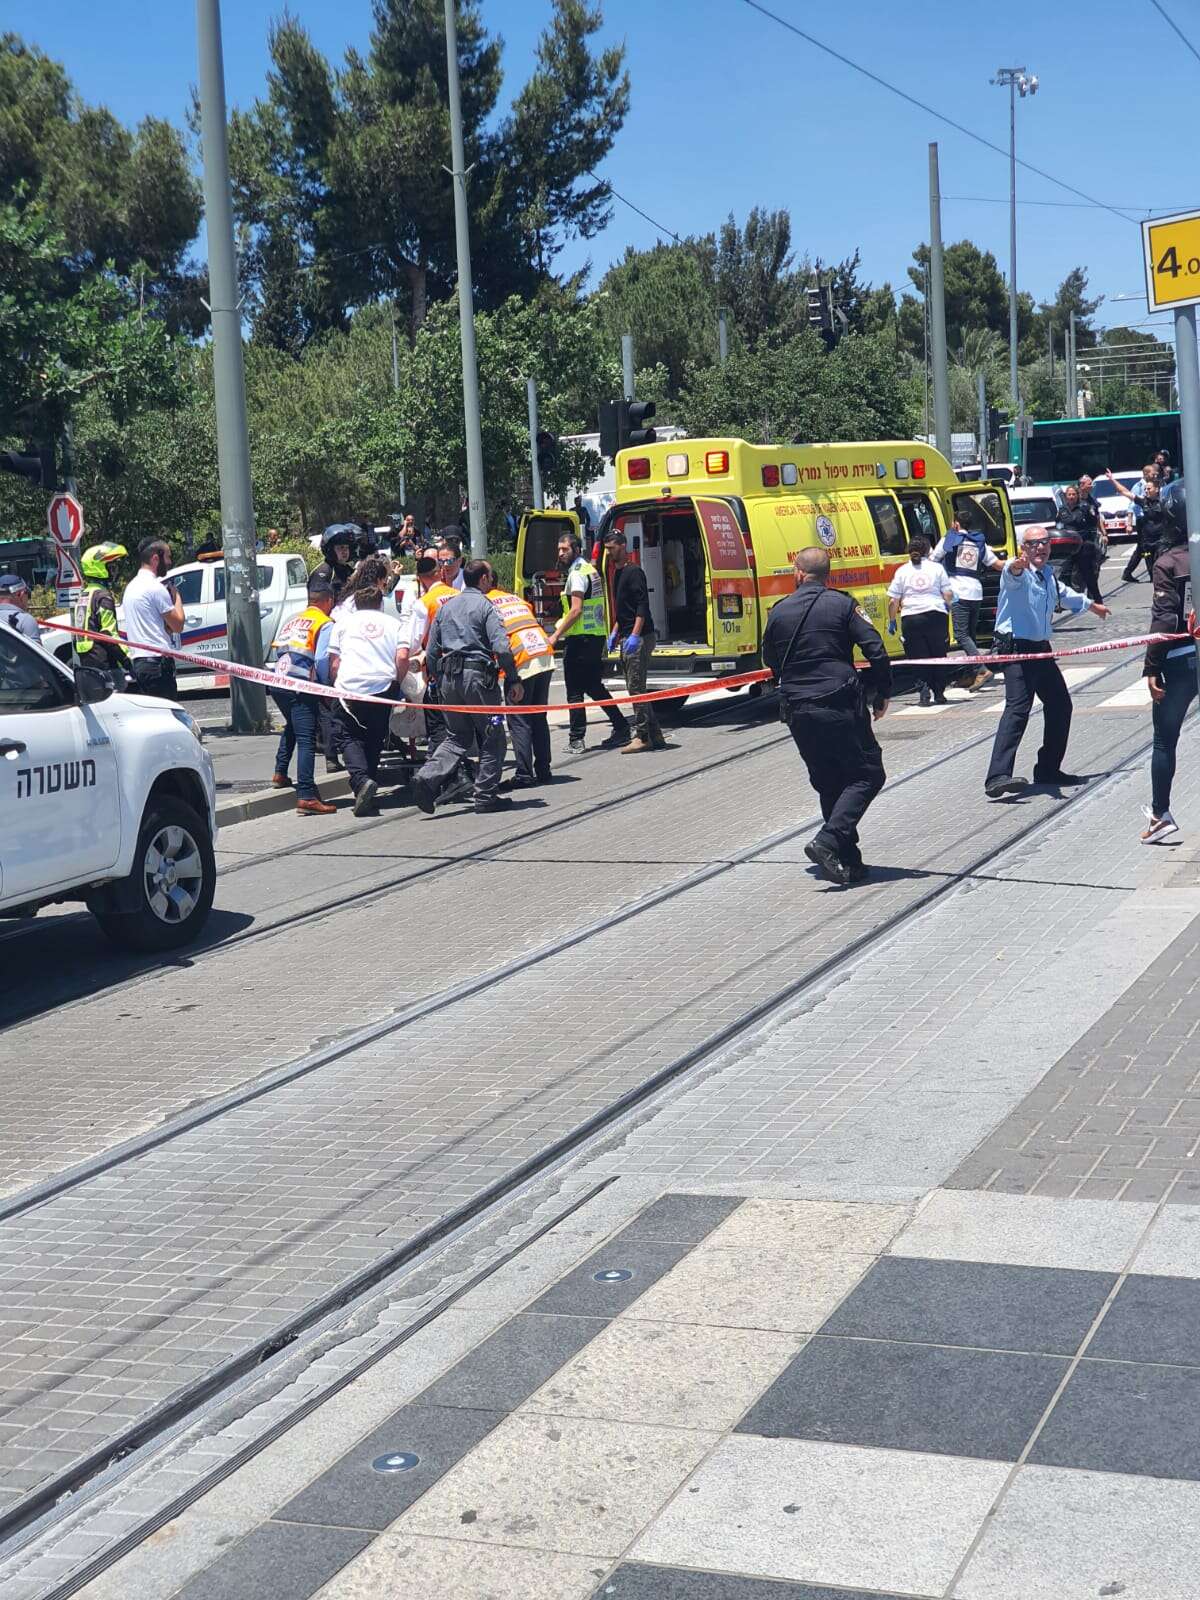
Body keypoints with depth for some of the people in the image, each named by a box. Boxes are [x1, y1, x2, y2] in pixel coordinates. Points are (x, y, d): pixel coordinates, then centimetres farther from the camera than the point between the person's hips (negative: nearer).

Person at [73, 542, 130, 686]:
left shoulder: (83, 596, 16)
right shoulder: (103, 596, -13)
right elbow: (110, 634, -18)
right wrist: (128, 660, -16)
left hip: (86, 663, 10)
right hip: (104, 663, -10)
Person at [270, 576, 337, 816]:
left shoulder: (291, 620, 21)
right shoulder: (325, 624, -1)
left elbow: (278, 649, 19)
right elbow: (322, 660, -11)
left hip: (278, 682, 7)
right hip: (301, 686, -7)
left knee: (291, 727, 33)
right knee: (307, 739, -10)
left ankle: (280, 774, 38)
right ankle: (306, 797, -18)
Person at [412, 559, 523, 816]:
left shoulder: (446, 607, 14)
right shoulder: (485, 606, -4)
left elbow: (431, 652, 13)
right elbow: (502, 647, -15)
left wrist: (439, 681, 21)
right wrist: (513, 681, -8)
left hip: (449, 677, 6)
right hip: (477, 675, -6)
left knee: (457, 737, 14)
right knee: (493, 738, 6)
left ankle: (428, 777, -7)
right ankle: (486, 796, 5)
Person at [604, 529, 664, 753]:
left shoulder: (633, 572, -11)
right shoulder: (619, 574, 18)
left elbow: (642, 605, -19)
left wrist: (635, 635, -25)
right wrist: (615, 633, 22)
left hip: (639, 639, -10)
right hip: (627, 639, 10)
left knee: (636, 687, -9)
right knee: (635, 687, 10)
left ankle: (642, 737, -5)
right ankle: (655, 737, 14)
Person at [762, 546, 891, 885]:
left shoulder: (778, 611, 6)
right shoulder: (842, 604, -3)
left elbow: (771, 661, 17)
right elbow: (876, 651, -8)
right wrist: (881, 694, 5)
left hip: (797, 711, 4)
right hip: (841, 706, -4)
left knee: (828, 783, 14)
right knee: (866, 775, 3)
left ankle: (849, 861, 11)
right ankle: (828, 841, -16)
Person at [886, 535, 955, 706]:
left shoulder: (902, 571, 3)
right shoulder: (937, 567, 4)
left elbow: (893, 601, 1)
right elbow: (948, 594, 2)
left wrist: (891, 621, 13)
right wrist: (946, 605, 23)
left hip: (911, 618, 0)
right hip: (936, 615, 0)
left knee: (919, 657, 6)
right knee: (938, 656, 14)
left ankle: (924, 685, -16)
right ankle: (939, 693, 16)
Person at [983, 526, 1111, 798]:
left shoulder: (1048, 574, 16)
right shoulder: (1018, 572, -11)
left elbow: (1063, 594, 38)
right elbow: (1012, 572, -37)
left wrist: (1092, 605, 56)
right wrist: (1018, 564, -63)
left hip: (1041, 649, 9)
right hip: (1017, 647, -9)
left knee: (1060, 705, 16)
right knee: (1018, 707, -23)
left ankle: (1048, 769, 29)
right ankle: (997, 777, -33)